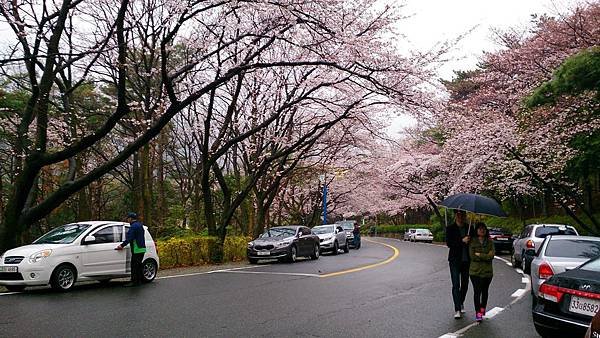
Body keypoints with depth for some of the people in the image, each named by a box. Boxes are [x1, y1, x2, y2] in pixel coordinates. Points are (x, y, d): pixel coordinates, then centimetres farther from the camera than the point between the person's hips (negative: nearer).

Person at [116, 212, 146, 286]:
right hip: (142, 248, 10)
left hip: (137, 250, -10)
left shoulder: (134, 226, -14)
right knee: (138, 266, 14)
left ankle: (134, 282, -4)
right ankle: (139, 281, 19)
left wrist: (122, 245, -12)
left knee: (134, 266, -6)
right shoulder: (139, 225, 18)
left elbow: (129, 238, -18)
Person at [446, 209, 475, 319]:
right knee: (456, 285, -8)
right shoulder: (450, 228, -3)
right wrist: (462, 241, -22)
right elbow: (448, 243, -13)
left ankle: (461, 304, 33)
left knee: (465, 284, 12)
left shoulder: (469, 228, 7)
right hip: (455, 260, -4)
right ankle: (457, 310, -9)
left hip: (466, 260, 4)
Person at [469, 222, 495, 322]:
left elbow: (492, 255, -8)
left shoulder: (490, 242, 5)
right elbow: (472, 256, -9)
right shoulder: (472, 242, -1)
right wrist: (486, 257, -10)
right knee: (477, 292, -6)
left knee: (485, 291, 14)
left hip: (487, 271, 2)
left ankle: (482, 309, 30)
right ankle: (478, 313, -2)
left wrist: (479, 255, -11)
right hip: (475, 271, -2)